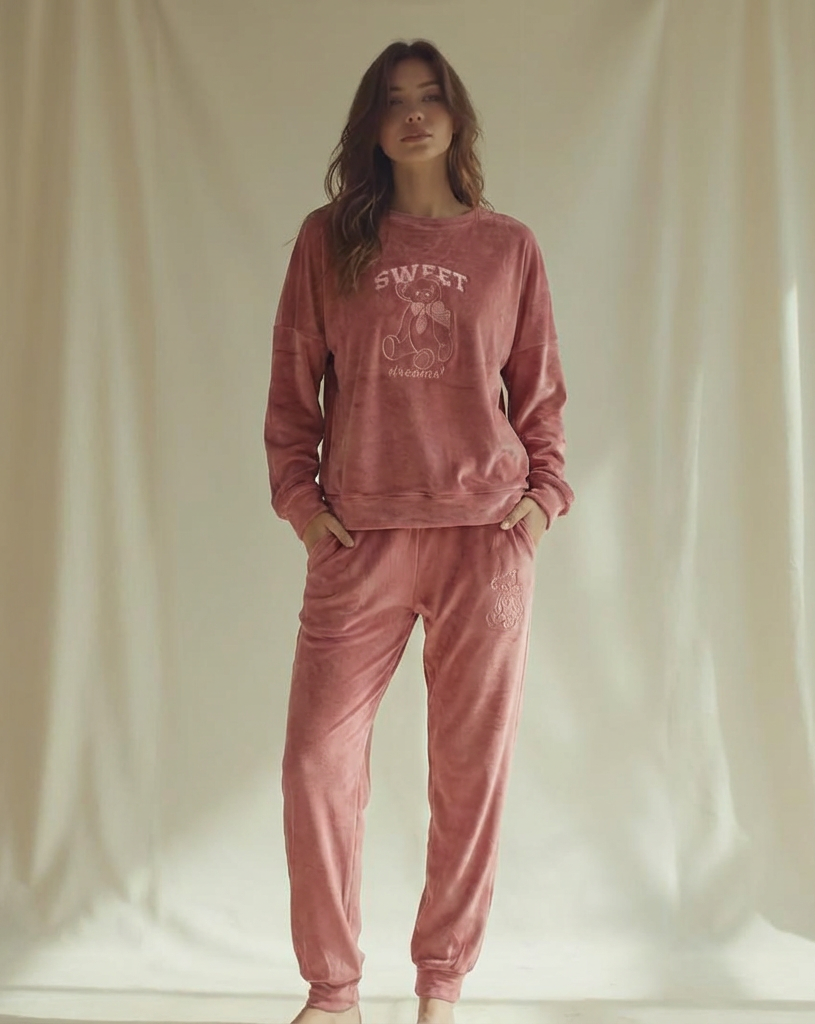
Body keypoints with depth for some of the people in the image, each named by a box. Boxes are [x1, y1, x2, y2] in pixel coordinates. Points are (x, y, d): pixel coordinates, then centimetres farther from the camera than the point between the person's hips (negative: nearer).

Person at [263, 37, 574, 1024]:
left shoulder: (508, 246, 8)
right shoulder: (328, 239, 7)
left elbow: (541, 390, 12)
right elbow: (292, 384, 9)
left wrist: (545, 492, 0)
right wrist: (297, 497, 0)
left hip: (488, 537, 0)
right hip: (359, 537, 0)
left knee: (471, 770, 4)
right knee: (318, 760, -2)